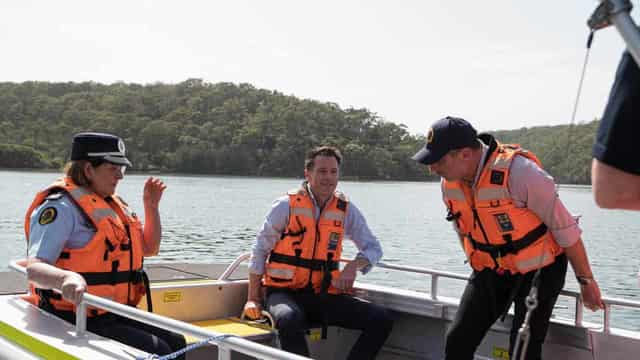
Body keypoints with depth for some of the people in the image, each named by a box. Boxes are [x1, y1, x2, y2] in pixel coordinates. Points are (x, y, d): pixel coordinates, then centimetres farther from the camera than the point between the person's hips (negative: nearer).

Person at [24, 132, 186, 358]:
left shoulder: (113, 205, 16)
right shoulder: (61, 207, -13)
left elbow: (149, 248, 24)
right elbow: (34, 268, -25)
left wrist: (152, 207, 12)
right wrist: (66, 278, -46)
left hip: (114, 316, 9)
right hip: (76, 321, -9)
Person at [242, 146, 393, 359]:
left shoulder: (346, 210, 5)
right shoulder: (287, 206, -4)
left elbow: (373, 248, 11)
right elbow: (260, 250, 2)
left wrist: (353, 266, -11)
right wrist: (253, 299, -1)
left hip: (322, 295, 4)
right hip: (284, 292, -3)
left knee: (382, 320, -13)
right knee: (290, 319, -39)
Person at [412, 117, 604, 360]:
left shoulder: (519, 172, -29)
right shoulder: (449, 181, -8)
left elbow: (565, 228, -19)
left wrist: (586, 280, -11)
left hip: (537, 271, -5)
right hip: (489, 272, 6)